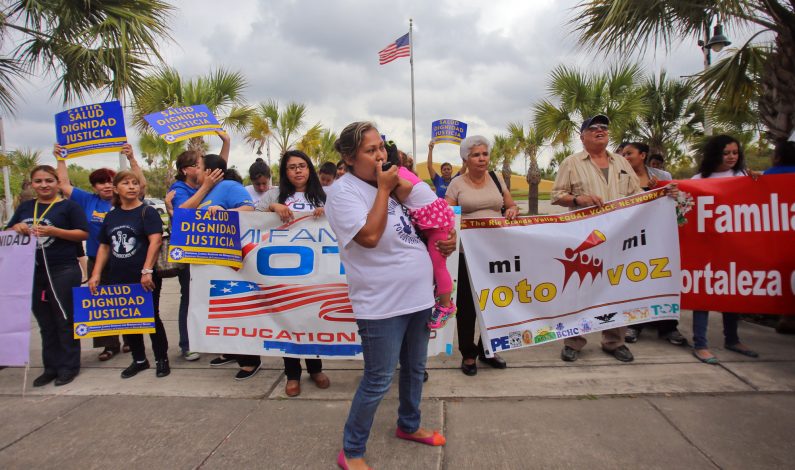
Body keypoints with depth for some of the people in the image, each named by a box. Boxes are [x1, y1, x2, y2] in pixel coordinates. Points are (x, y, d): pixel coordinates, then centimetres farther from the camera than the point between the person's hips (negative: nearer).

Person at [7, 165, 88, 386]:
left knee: (65, 321, 3)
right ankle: (51, 367, 24)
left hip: (64, 272, -5)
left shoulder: (69, 206, -2)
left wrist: (53, 231, -20)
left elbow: (83, 234, -8)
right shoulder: (25, 207, 12)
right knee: (45, 323, 13)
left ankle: (69, 366, 14)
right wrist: (17, 228, -7)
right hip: (33, 272, 5)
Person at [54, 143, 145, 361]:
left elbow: (142, 184, -15)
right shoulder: (88, 201, 7)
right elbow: (64, 185, 14)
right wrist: (60, 159, 10)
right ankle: (110, 344, 20)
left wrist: (131, 159, -23)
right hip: (97, 260, 4)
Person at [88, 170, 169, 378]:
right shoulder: (111, 216, 12)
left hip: (145, 279, -6)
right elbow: (104, 247, 16)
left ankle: (162, 359, 18)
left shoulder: (147, 212, -6)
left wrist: (147, 271, -24)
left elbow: (155, 240, -17)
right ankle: (139, 360, 29)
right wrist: (96, 274, 7)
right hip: (118, 279, 6)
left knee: (151, 318, 3)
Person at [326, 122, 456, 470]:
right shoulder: (343, 191, -13)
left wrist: (442, 242, 2)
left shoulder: (385, 183, 10)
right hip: (382, 304, -8)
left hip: (418, 295, 8)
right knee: (378, 381, 2)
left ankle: (409, 426, 45)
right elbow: (370, 236, -26)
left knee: (414, 369, 22)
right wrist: (384, 190, -17)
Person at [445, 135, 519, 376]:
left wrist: (512, 211, -7)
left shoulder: (496, 179, 9)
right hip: (467, 251, -3)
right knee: (467, 303, 4)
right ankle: (468, 353, 19)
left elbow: (512, 206, 15)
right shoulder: (457, 184, 0)